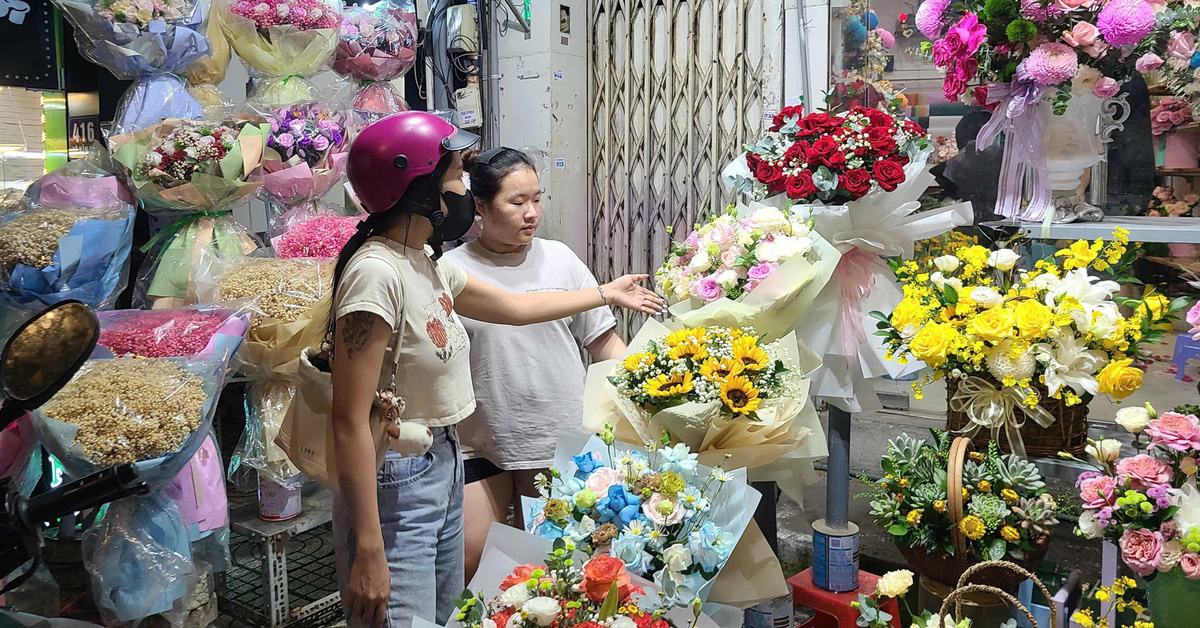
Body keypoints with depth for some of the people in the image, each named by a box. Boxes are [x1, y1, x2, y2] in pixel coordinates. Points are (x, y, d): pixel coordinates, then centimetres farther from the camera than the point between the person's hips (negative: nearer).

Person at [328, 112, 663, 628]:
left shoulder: (426, 263, 7)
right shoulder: (376, 272, -21)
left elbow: (514, 307, 23)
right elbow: (350, 422, -23)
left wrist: (608, 293, 33)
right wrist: (367, 551, -24)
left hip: (445, 465, 9)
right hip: (396, 484, -9)